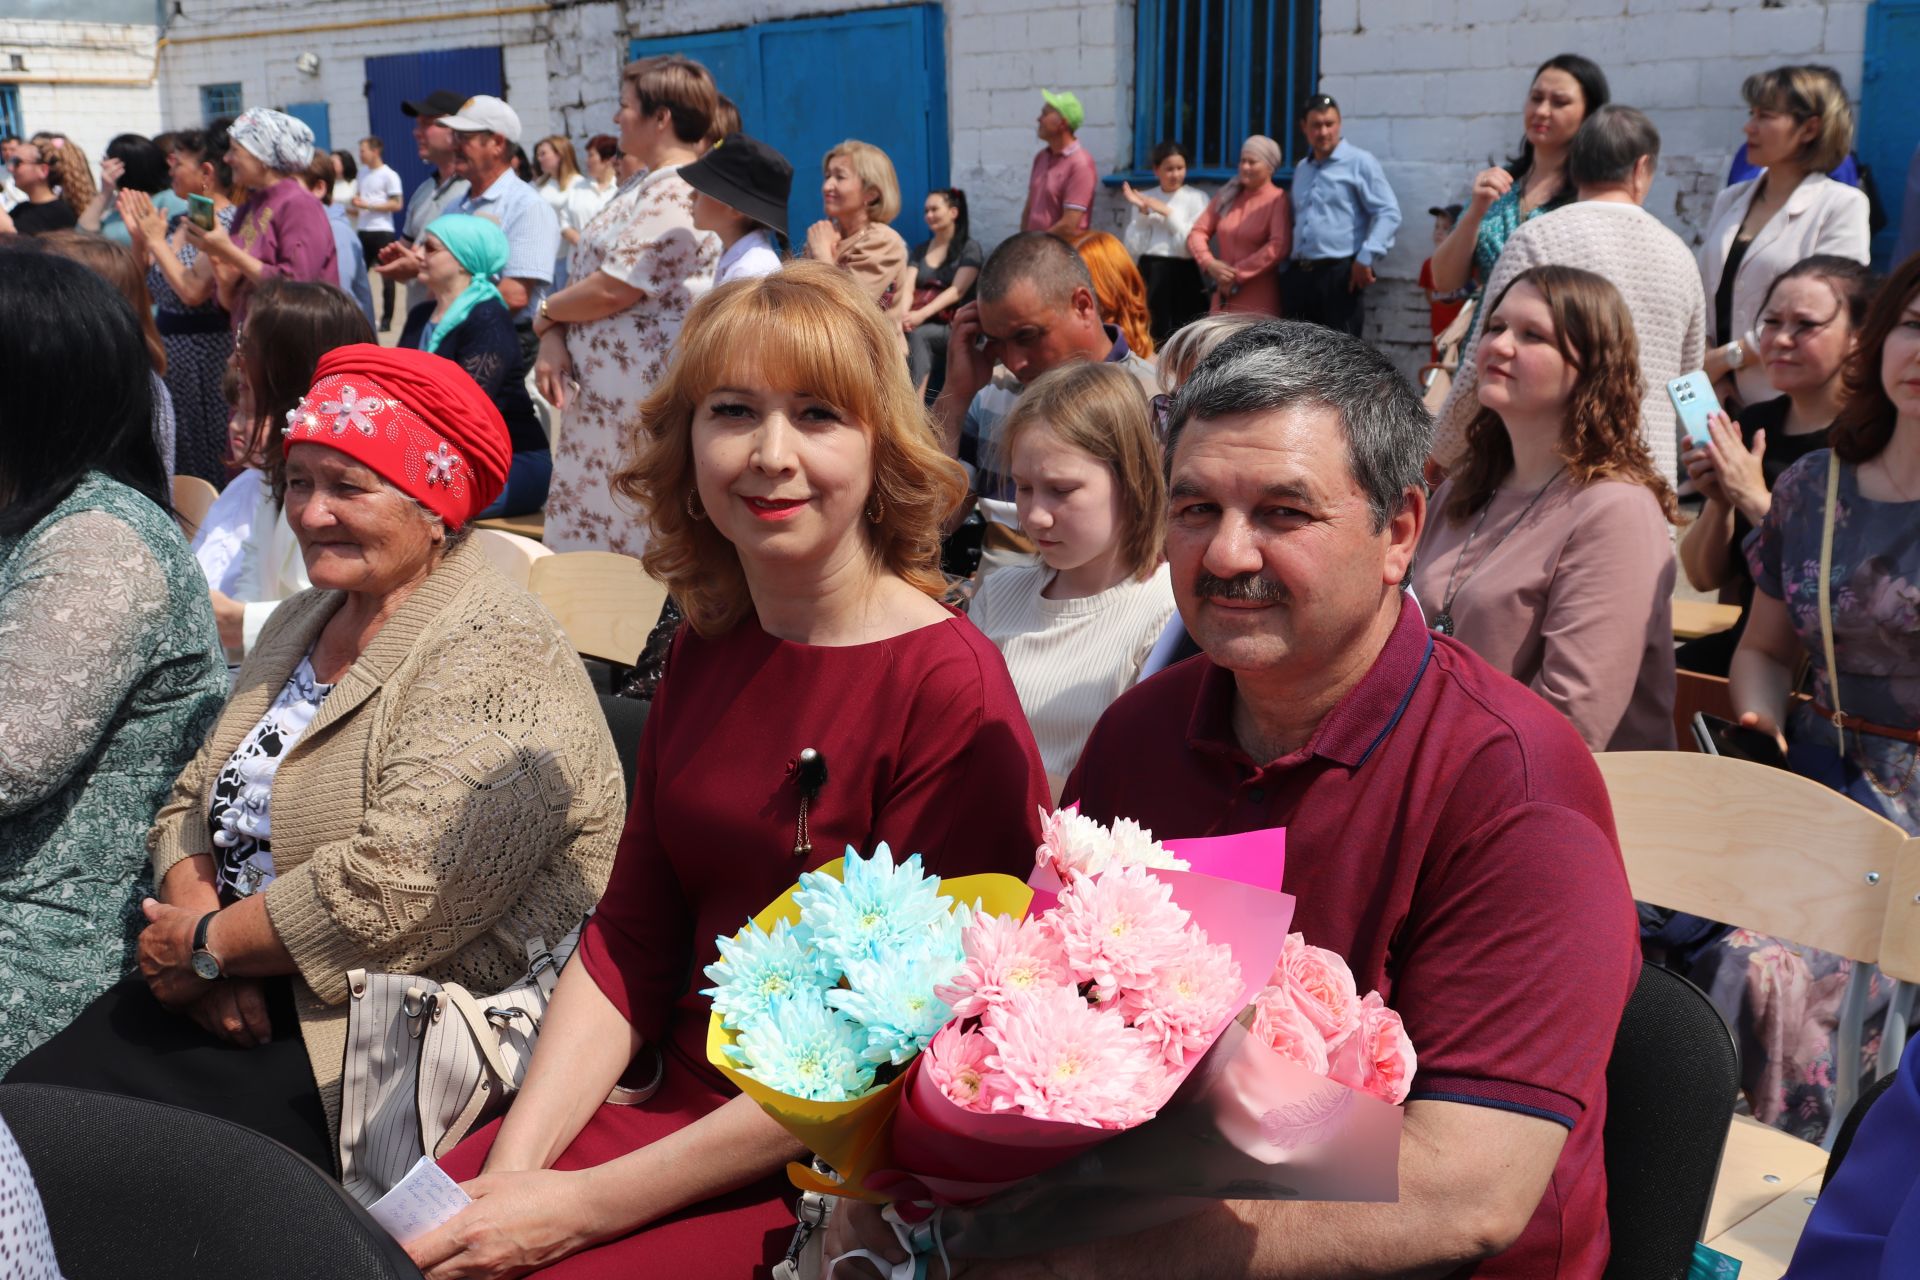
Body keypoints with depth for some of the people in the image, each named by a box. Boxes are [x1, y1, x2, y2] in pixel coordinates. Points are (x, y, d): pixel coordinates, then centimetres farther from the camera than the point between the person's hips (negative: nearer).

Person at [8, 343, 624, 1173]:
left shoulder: (494, 660, -17)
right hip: (243, 1000, 8)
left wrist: (206, 944, -12)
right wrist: (197, 915, -7)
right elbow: (194, 802, 15)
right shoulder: (305, 623, 14)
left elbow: (397, 894, -26)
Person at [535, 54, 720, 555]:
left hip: (640, 395, -10)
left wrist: (546, 313, -2)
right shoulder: (643, 188, 18)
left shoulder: (676, 192, -15)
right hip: (604, 391, 10)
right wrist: (555, 338, -2)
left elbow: (614, 289, -20)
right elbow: (589, 273, 15)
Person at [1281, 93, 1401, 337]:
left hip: (1341, 274, -6)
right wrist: (1290, 270, 16)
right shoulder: (1301, 170, 20)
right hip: (1299, 275, 6)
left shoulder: (1360, 162, -1)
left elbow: (1388, 213, -8)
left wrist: (1366, 258, -17)